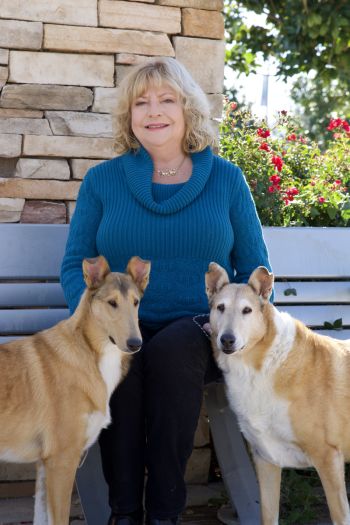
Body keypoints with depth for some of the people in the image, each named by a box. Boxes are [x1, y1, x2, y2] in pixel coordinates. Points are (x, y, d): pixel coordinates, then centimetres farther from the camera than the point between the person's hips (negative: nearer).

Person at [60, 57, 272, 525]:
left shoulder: (226, 179, 9)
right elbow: (75, 264, 7)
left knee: (170, 352, -34)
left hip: (198, 325, 0)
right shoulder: (102, 180, 9)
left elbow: (253, 269, 10)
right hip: (127, 325, 1)